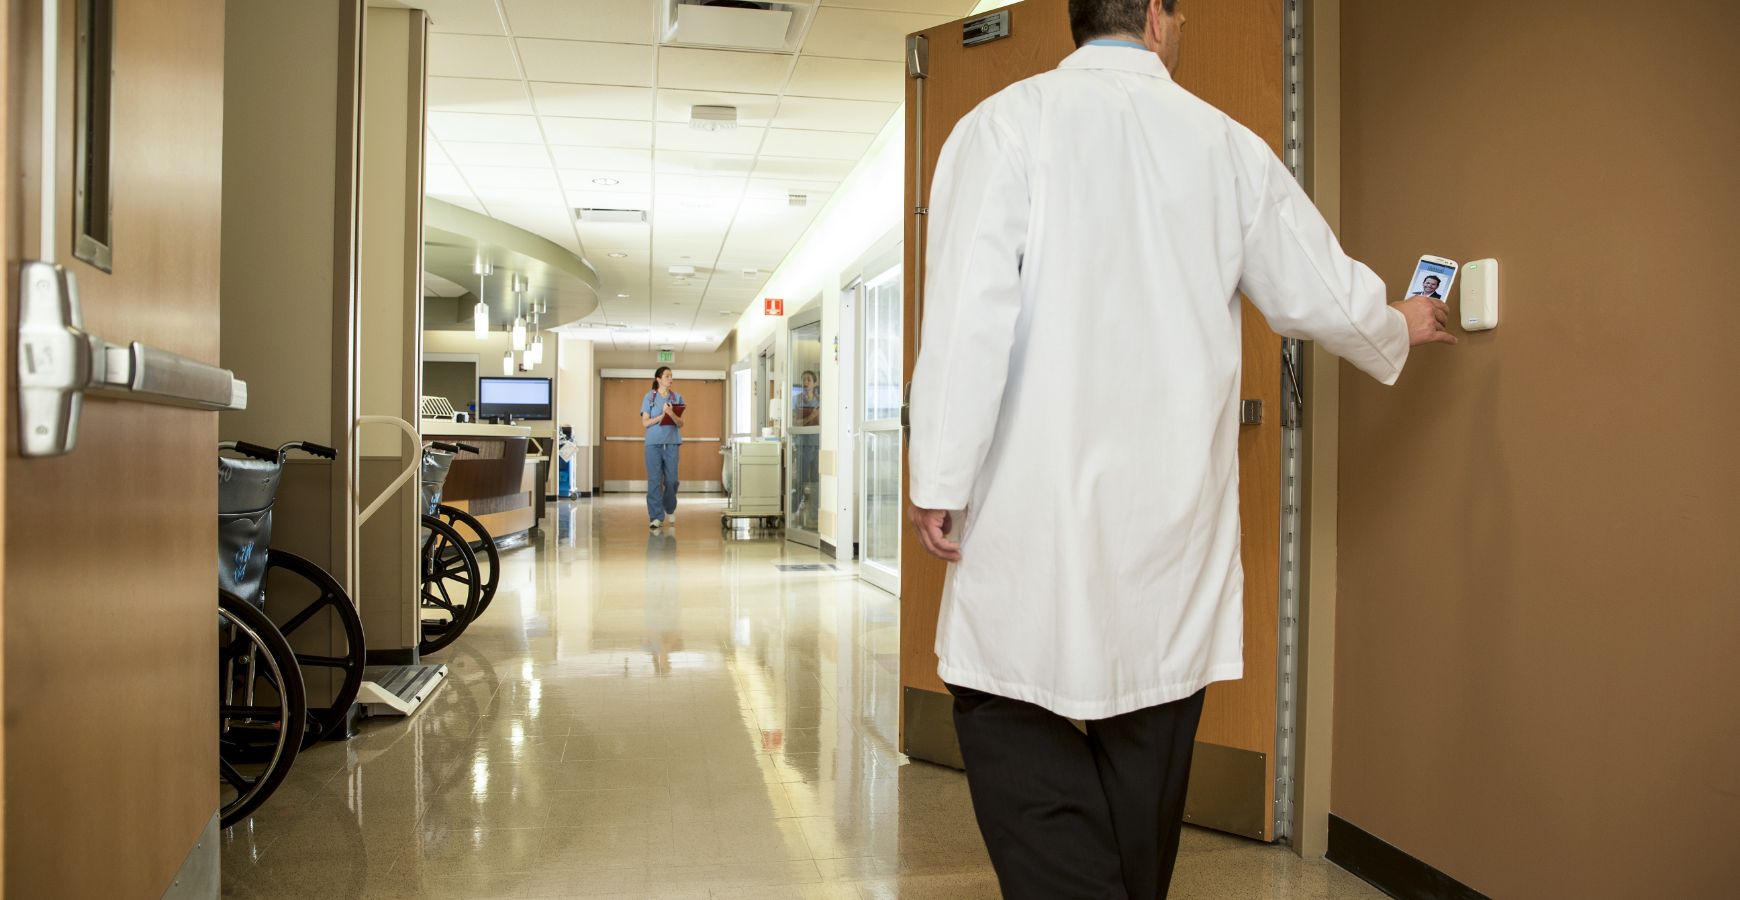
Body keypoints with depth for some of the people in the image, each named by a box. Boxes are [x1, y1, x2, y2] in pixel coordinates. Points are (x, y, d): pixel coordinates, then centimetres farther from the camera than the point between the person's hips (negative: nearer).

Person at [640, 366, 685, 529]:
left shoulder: (677, 397, 10)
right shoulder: (649, 397, 5)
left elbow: (681, 423, 5)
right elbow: (645, 422, -1)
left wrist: (672, 414, -14)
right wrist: (663, 415, -10)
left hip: (671, 443, 2)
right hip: (653, 443, -2)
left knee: (671, 479, 2)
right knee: (654, 480, -4)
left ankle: (670, 509, 28)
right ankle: (656, 517, 0)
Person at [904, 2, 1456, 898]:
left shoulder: (1008, 121, -3)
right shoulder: (1227, 144, 8)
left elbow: (969, 310, -14)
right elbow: (1320, 294, 15)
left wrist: (938, 480, -10)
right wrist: (1400, 327, 37)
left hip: (1041, 497, -4)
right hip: (1177, 508, 4)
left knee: (1006, 716, 4)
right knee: (1147, 743, 14)